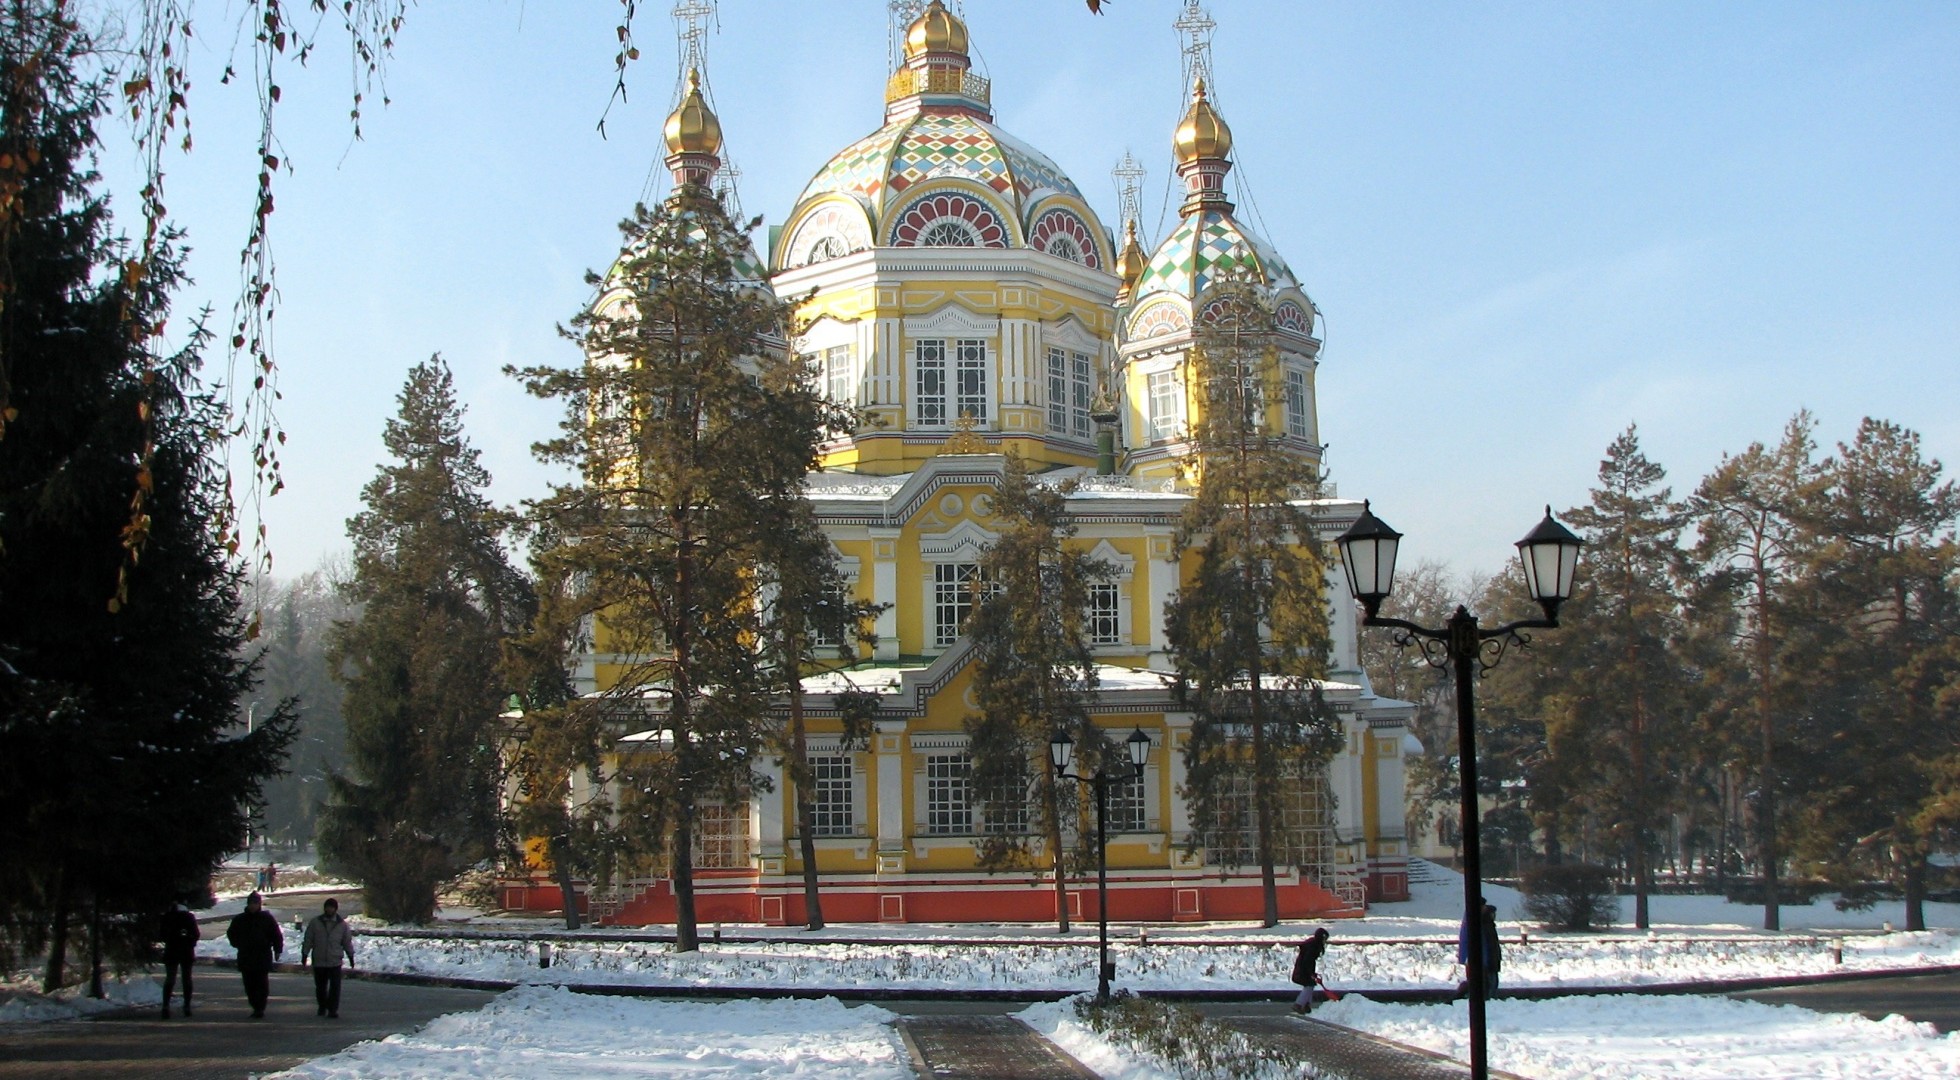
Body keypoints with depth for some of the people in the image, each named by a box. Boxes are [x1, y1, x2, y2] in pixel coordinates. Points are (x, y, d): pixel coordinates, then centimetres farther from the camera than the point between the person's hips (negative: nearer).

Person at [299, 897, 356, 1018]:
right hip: (318, 961, 1)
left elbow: (347, 942, 12)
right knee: (320, 986, 10)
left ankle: (333, 1009, -3)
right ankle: (322, 1007, 26)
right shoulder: (315, 922, 3)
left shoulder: (342, 924, 5)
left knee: (335, 986, -8)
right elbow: (308, 940, 5)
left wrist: (351, 956, 12)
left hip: (335, 961, -1)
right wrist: (304, 954, 1)